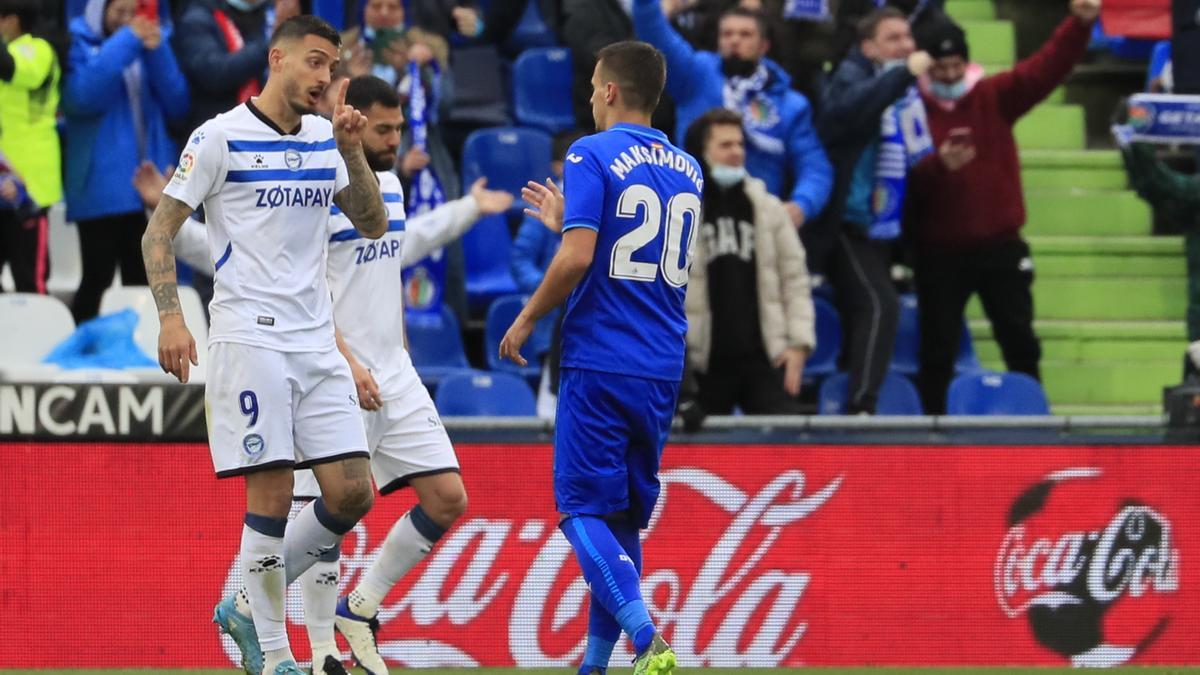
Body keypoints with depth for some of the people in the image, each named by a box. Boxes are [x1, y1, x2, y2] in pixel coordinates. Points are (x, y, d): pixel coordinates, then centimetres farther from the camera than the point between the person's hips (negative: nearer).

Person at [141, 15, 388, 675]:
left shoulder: (327, 138, 12)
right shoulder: (220, 137, -4)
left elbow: (374, 225, 12)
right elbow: (159, 231, -2)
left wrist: (352, 151, -2)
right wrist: (170, 317, -13)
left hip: (317, 342, 6)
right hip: (249, 339, -6)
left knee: (352, 493, -1)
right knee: (271, 493, -9)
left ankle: (248, 606, 16)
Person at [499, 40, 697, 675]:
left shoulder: (592, 157, -8)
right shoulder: (687, 170, 14)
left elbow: (578, 258, -17)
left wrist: (526, 319, -4)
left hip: (599, 362, -6)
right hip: (661, 368, 6)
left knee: (583, 509, -6)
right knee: (623, 518, 13)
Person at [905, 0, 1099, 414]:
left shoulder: (994, 97, 2)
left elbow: (1049, 67, -9)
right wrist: (938, 164, -35)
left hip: (999, 246, 2)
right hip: (939, 252, -2)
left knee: (1019, 340, 6)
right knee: (938, 348, 4)